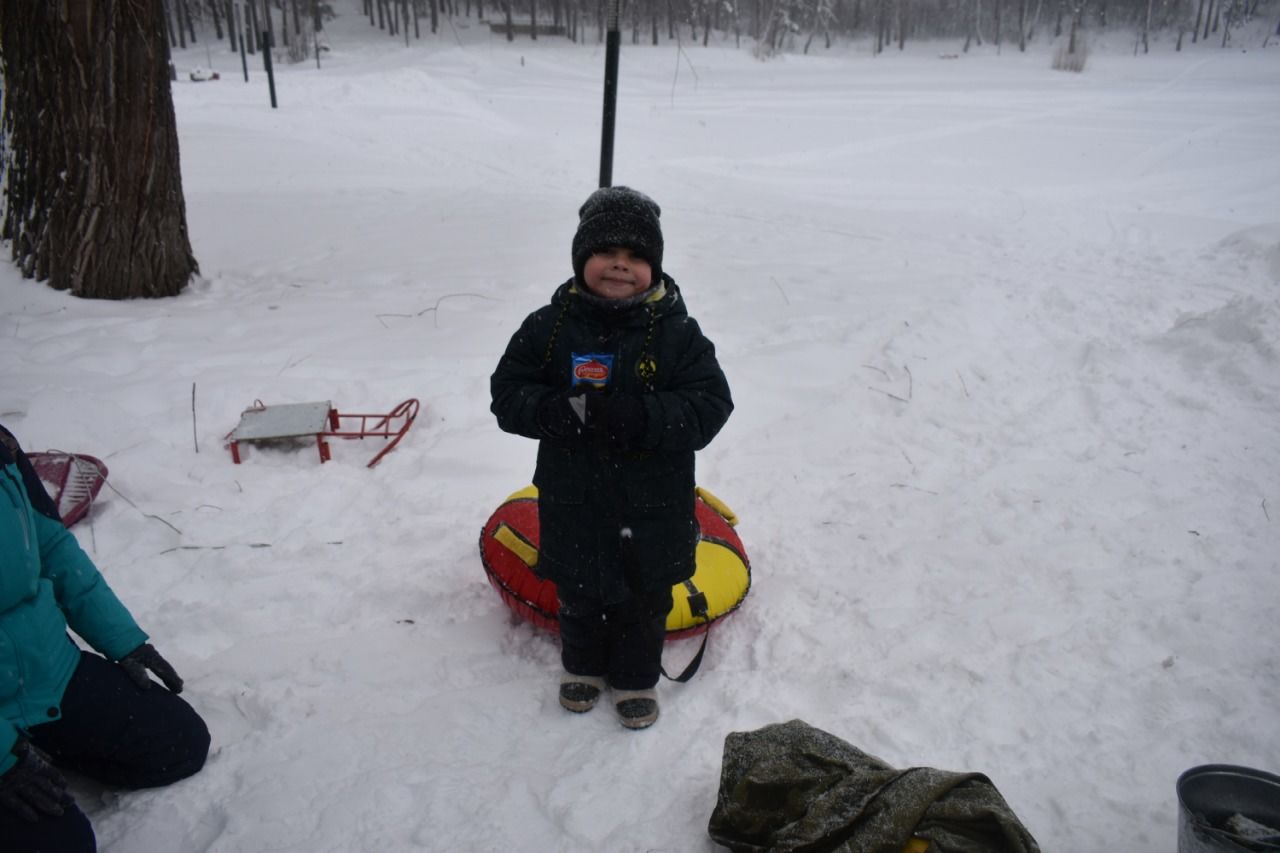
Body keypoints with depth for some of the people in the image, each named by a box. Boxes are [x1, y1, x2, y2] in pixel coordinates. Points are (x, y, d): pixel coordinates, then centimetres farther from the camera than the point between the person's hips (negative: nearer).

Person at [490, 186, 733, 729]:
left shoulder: (677, 332, -13)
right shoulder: (550, 325, -8)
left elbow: (710, 406, -17)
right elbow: (508, 394, -7)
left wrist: (635, 415, -33)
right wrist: (563, 410, -28)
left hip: (652, 506, -1)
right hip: (573, 500, 1)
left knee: (644, 600, 18)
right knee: (580, 594, 22)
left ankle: (635, 679, 43)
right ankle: (583, 665, 49)